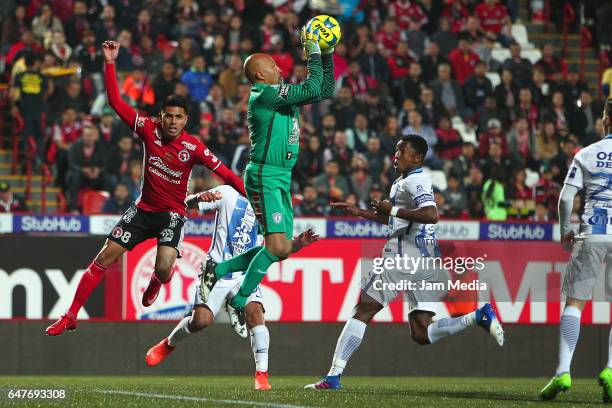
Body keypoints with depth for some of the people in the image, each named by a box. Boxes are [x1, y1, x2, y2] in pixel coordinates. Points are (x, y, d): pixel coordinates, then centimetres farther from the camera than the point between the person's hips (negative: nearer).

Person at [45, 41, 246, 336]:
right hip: (144, 208, 2)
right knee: (105, 258, -5)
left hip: (172, 214, -2)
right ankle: (71, 316, 1)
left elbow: (224, 173, -11)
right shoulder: (150, 130, -9)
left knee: (163, 270, -22)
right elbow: (116, 102, -9)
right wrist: (110, 64, -15)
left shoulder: (193, 148, -15)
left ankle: (155, 284, 21)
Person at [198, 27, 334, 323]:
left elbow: (324, 91, 21)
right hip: (265, 178, -10)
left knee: (282, 248, 9)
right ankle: (239, 301, -6)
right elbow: (312, 90, -19)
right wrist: (314, 54, -10)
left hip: (280, 179, 10)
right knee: (277, 246, -16)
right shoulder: (265, 94, -12)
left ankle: (218, 270, 18)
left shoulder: (280, 95, 16)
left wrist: (328, 55, 14)